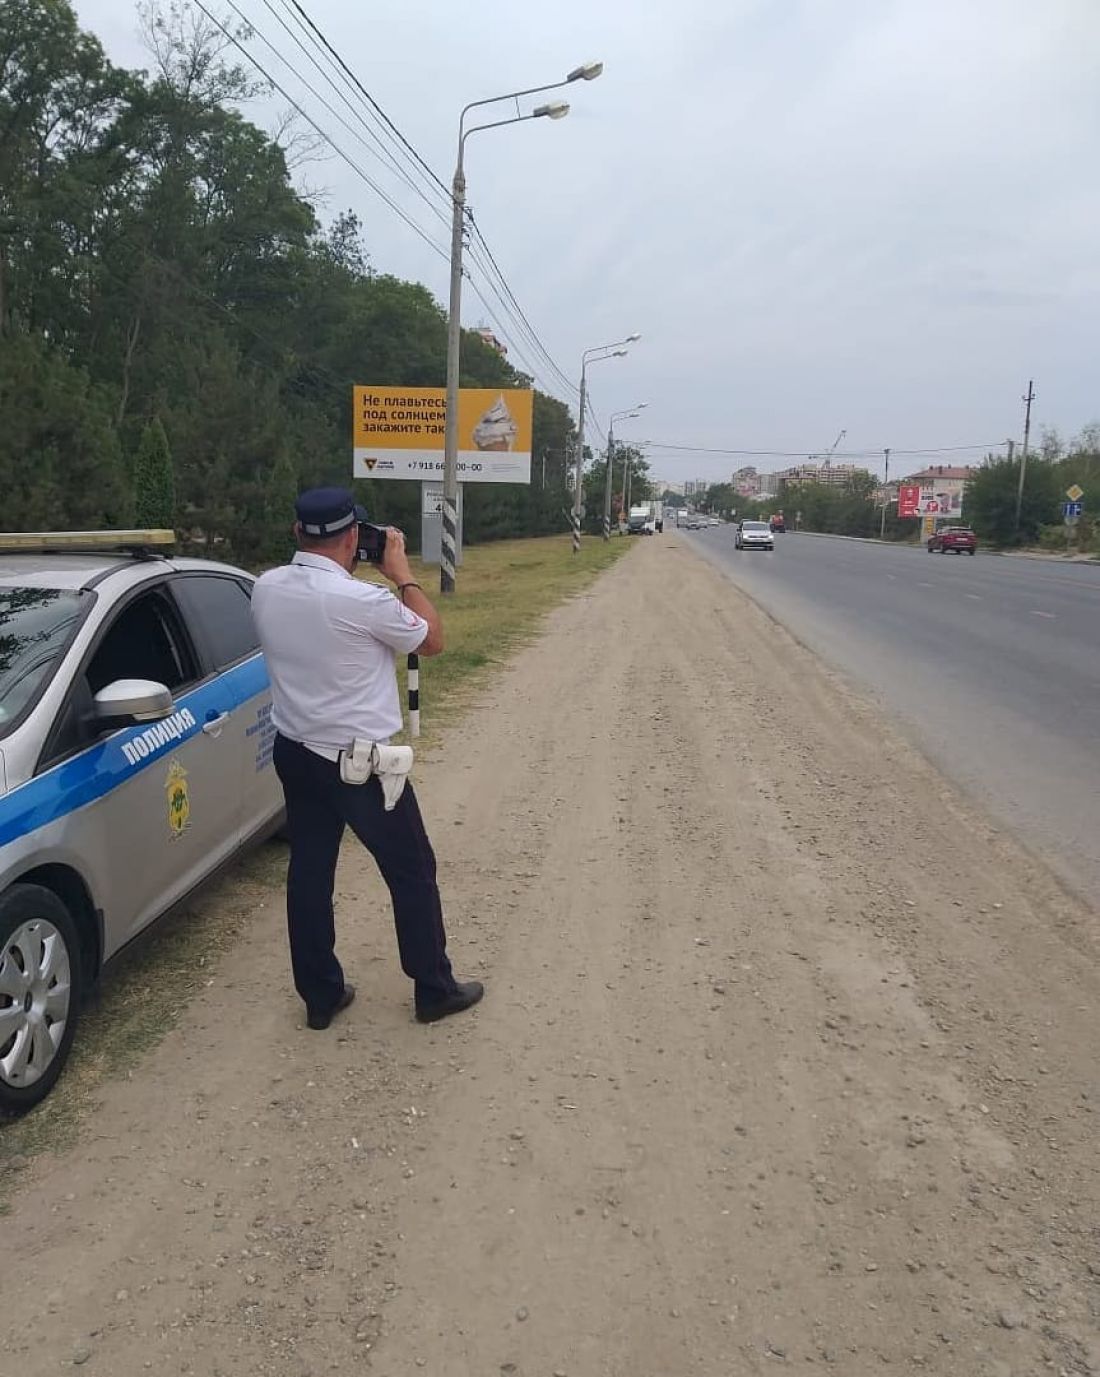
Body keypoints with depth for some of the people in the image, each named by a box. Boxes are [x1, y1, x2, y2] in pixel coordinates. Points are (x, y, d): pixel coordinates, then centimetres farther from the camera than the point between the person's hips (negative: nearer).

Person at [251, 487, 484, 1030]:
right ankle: (434, 989, 23)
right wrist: (401, 572, -1)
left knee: (309, 872, 15)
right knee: (411, 871, 10)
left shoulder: (265, 588, -3)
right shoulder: (363, 600, -23)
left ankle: (320, 995, 26)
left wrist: (341, 573, 11)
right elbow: (433, 639, -7)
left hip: (295, 753, 6)